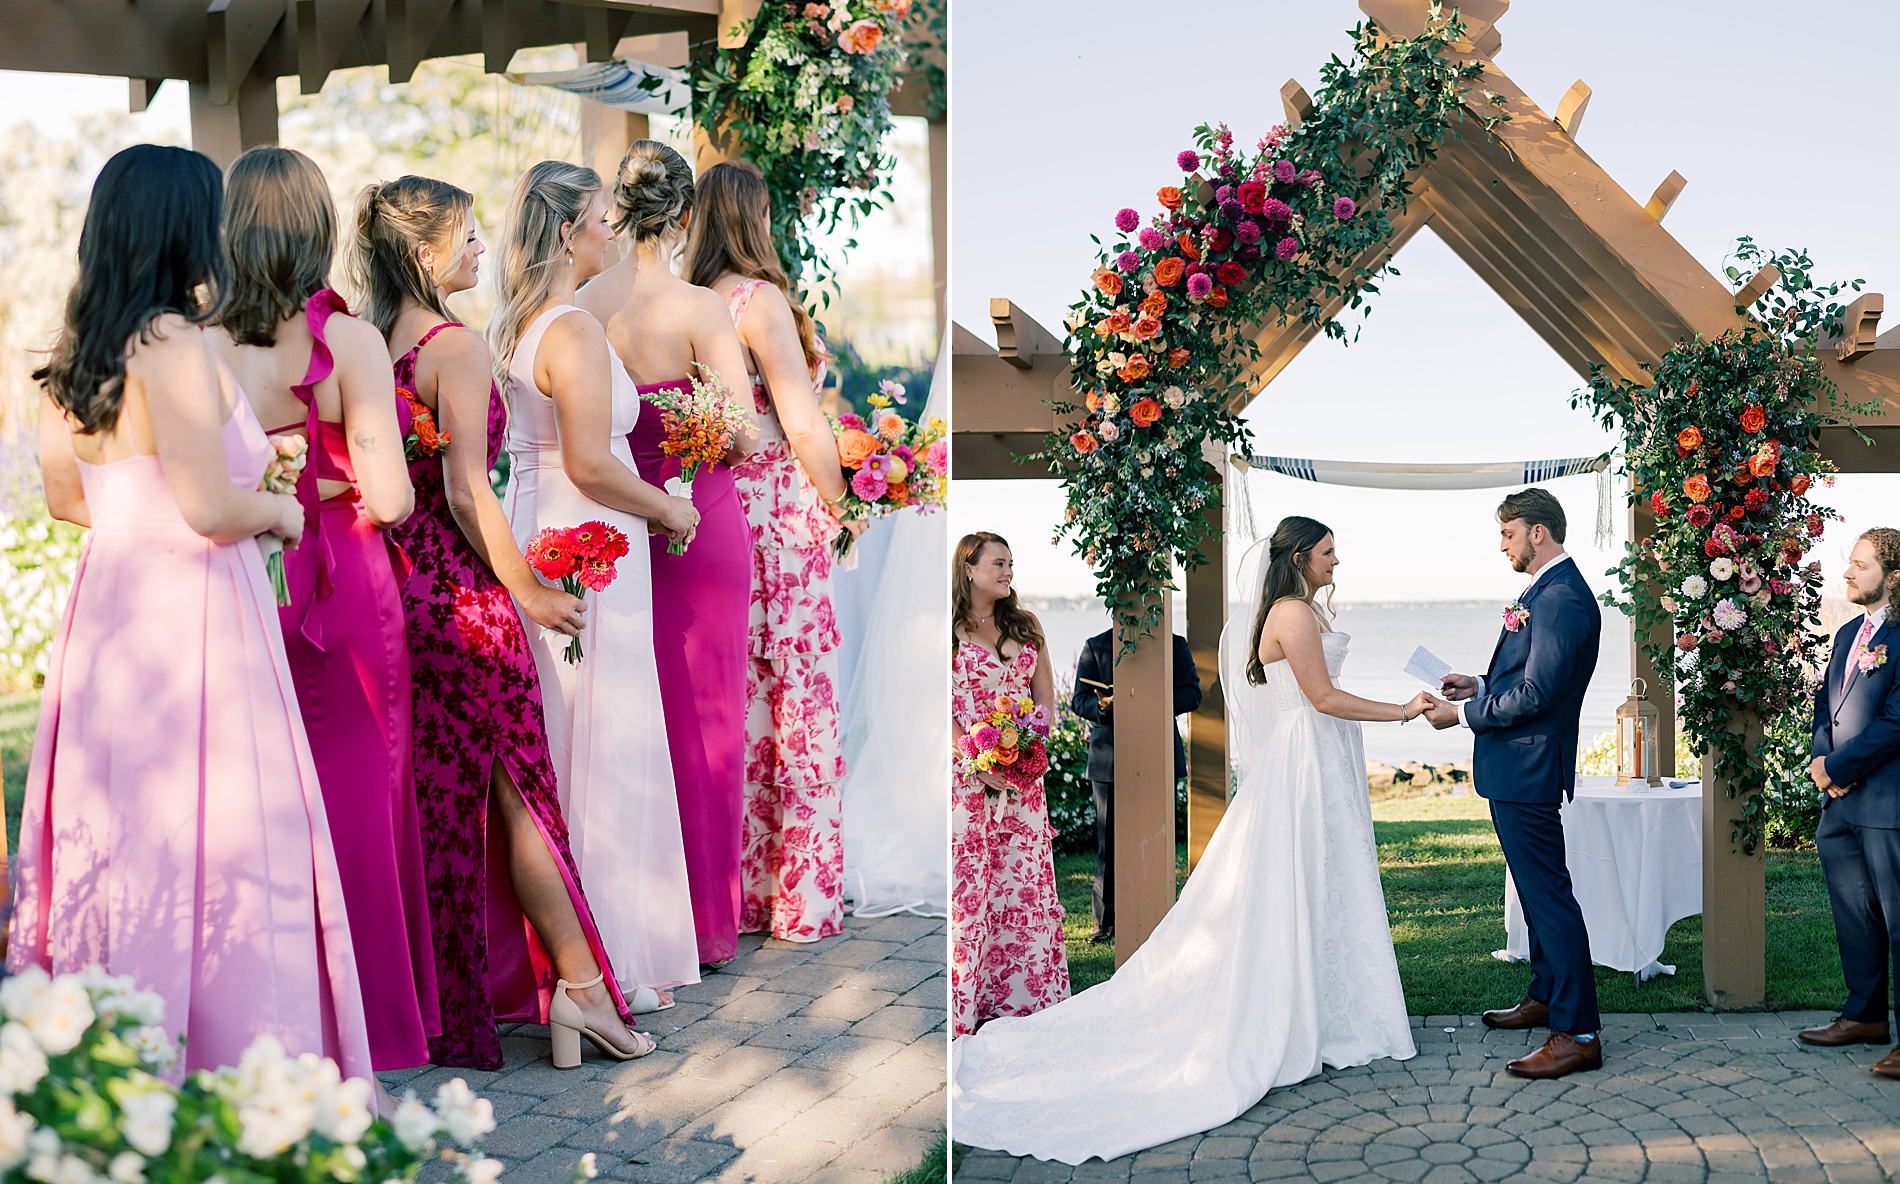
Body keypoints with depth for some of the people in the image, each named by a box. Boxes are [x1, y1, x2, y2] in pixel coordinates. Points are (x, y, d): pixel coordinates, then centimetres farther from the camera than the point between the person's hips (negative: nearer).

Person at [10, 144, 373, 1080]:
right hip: (193, 621, -9)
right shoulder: (176, 348, -16)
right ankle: (226, 1060, 5)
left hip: (109, 608, 9)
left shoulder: (74, 354, 9)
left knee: (117, 830, 15)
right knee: (214, 842, -2)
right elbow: (211, 509, -22)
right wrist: (277, 509, -3)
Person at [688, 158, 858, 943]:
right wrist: (842, 506, -3)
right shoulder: (760, 297, -12)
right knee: (800, 702, 1)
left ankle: (737, 887, 20)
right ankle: (802, 901, 7)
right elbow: (801, 422, -14)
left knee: (735, 701, 12)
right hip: (780, 515, -7)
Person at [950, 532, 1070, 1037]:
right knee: (966, 881, -4)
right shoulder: (950, 629, -2)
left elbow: (1046, 696, 13)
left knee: (1024, 879, 4)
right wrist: (979, 763, -15)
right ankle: (967, 1004, 3)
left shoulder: (1026, 624, 12)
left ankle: (1022, 996, 12)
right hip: (966, 776, -4)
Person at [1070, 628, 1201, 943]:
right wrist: (1102, 705, -18)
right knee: (1109, 843, 2)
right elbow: (1078, 699, 5)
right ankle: (1106, 921, 10)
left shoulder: (1175, 645, 9)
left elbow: (1191, 694, 1)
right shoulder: (1095, 646, 9)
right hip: (1109, 760, 0)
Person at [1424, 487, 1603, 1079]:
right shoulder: (1546, 591, 14)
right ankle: (1544, 997, 36)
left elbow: (1536, 694, -24)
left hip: (1528, 772, -11)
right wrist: (1481, 685, 8)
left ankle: (1577, 1032, -5)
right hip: (1516, 770, 11)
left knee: (1549, 895, -8)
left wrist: (1462, 713, -15)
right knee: (1537, 890, 22)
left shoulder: (1562, 599, -20)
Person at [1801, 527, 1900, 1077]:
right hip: (1841, 803, 9)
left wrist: (1838, 770, -11)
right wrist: (1822, 757, 2)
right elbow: (1825, 702, 20)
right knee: (1854, 918, 16)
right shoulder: (1848, 634, 17)